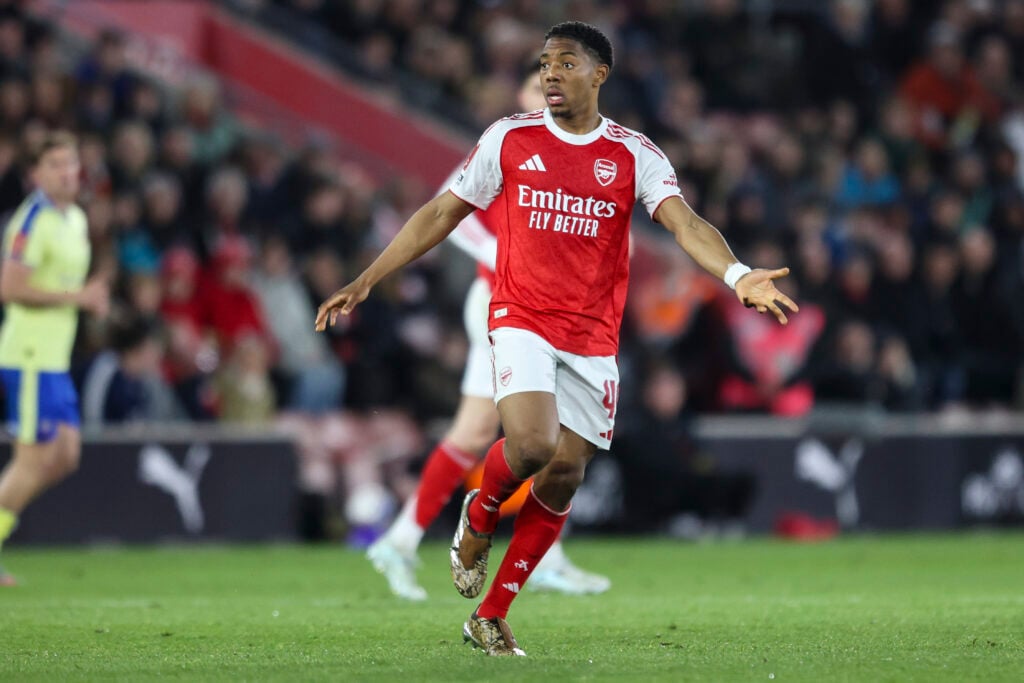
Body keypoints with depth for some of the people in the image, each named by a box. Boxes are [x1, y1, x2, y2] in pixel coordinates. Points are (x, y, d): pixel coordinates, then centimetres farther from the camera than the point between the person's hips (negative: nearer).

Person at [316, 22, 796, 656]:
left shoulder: (635, 155, 1)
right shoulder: (508, 139, 3)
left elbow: (685, 222, -13)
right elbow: (441, 214, 10)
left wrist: (738, 274, -33)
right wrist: (365, 282, 9)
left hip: (593, 340, 2)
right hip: (522, 320, -2)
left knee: (563, 478, 1)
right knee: (533, 445, -25)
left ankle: (492, 616, 14)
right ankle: (479, 515, 9)